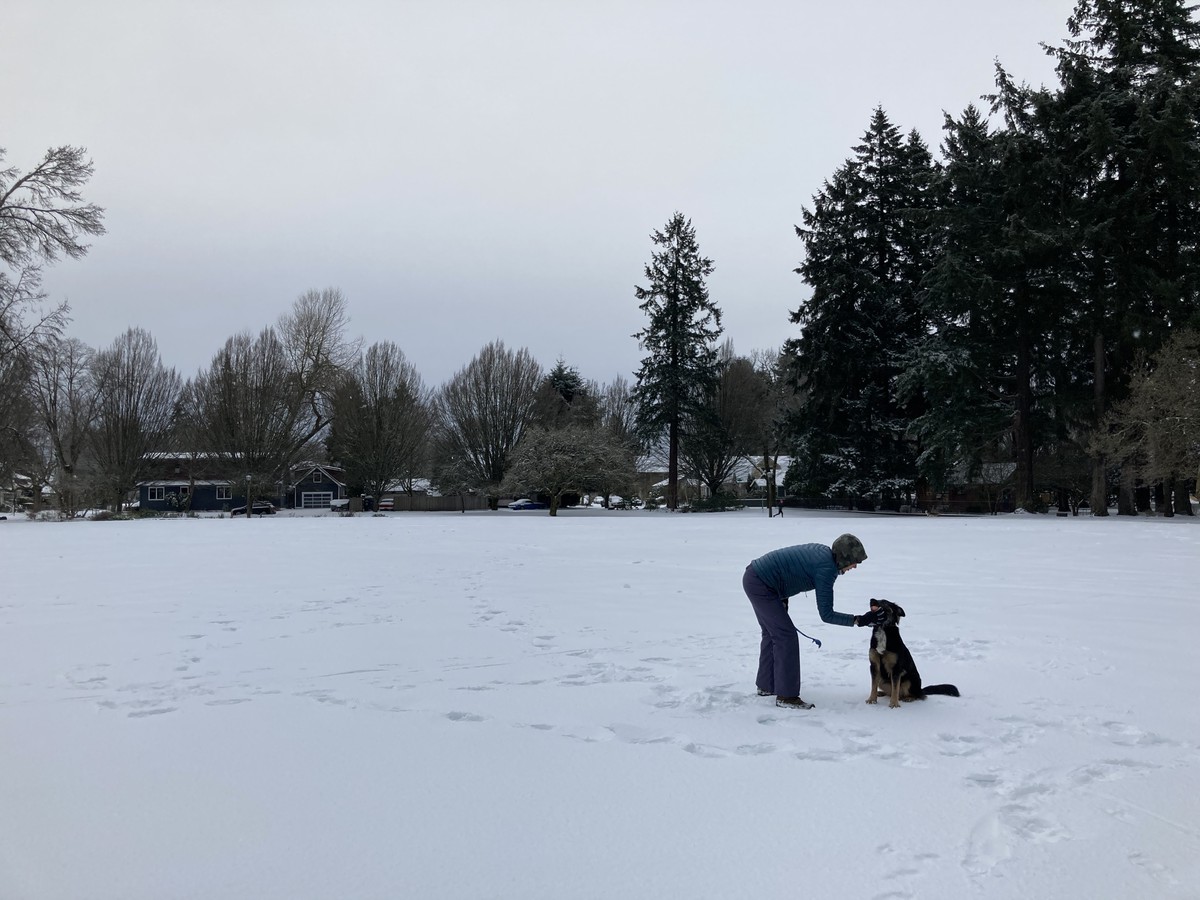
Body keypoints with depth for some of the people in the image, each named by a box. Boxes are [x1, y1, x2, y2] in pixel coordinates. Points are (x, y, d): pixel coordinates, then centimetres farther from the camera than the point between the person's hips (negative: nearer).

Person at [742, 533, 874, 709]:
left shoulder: (822, 550, 7)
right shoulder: (827, 569, -20)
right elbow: (826, 615, -19)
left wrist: (783, 599, 20)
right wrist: (859, 620, -18)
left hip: (753, 577, 10)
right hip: (761, 585, -10)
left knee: (771, 633, 22)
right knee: (786, 636, -7)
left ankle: (766, 685, 34)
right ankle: (786, 696, -3)